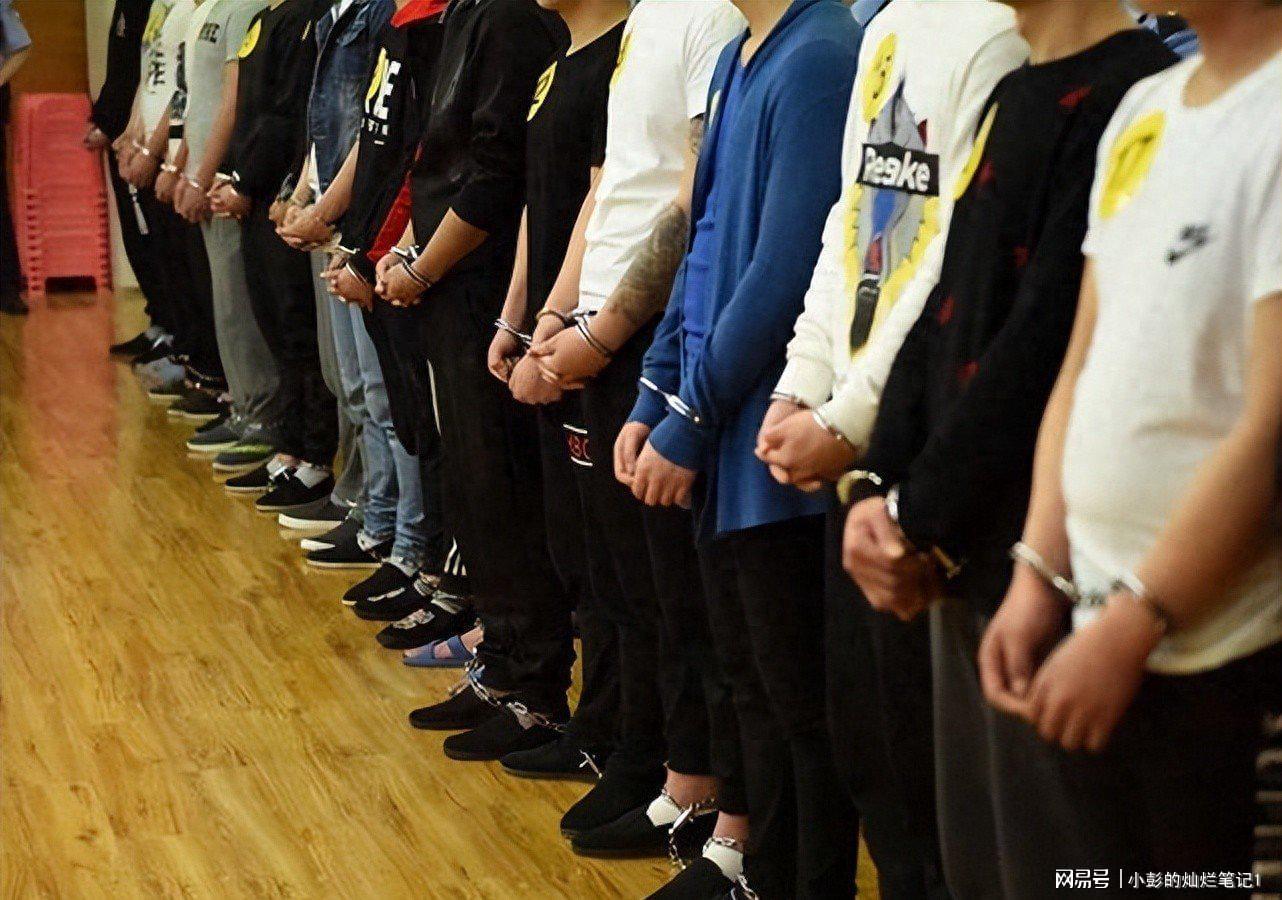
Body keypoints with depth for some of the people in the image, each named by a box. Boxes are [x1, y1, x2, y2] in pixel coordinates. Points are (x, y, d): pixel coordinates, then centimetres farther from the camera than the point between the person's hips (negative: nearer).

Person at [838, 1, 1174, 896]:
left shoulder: (1128, 94, -15)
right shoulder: (1011, 99, 14)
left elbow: (1047, 344, -19)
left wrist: (923, 518, -12)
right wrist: (879, 486, 1)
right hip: (963, 552, 9)